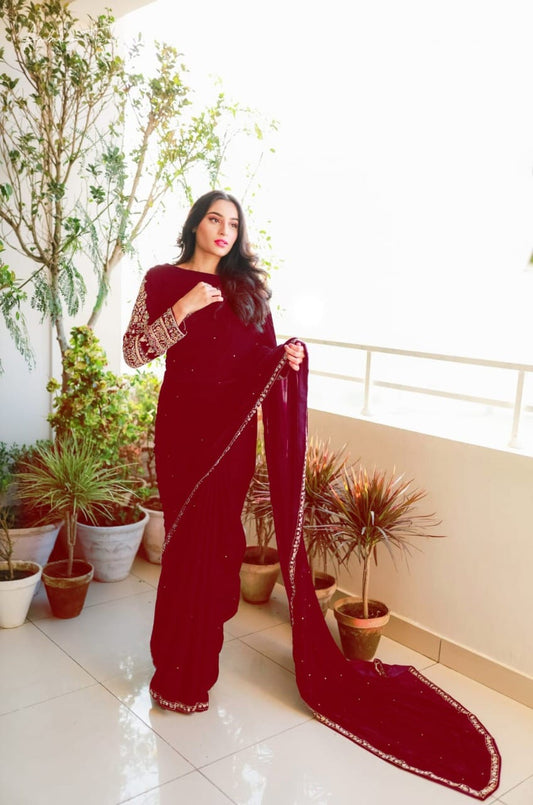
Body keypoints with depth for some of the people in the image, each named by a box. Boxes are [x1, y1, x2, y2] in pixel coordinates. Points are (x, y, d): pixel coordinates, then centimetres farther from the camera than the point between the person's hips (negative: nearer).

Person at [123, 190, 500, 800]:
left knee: (219, 535, 8)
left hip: (235, 427, 3)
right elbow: (133, 352, -5)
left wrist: (288, 356, -9)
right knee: (188, 537, 1)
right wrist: (181, 310, -16)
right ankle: (178, 674, 18)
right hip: (184, 424, -3)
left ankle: (204, 632, 33)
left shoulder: (247, 286, 11)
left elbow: (264, 355, 13)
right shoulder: (163, 282, 2)